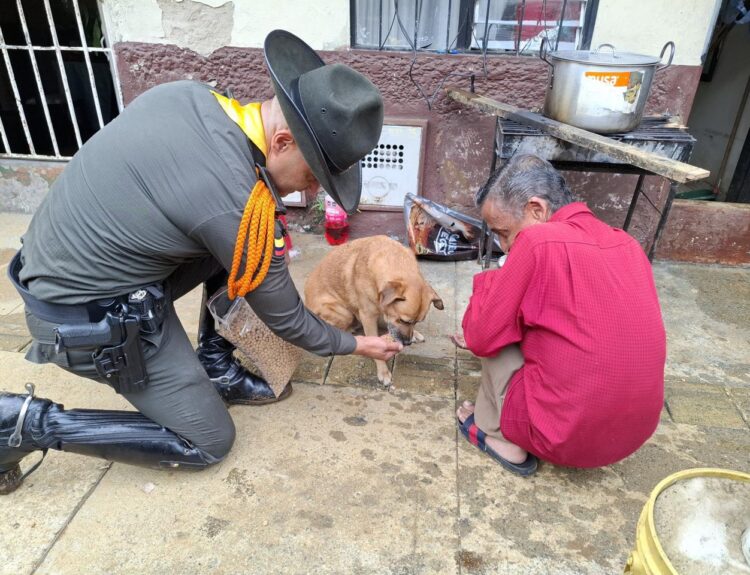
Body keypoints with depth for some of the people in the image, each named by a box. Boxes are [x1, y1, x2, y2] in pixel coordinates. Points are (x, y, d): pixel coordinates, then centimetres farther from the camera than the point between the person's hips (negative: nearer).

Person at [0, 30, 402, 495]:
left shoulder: (187, 93, -9)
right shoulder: (237, 208, -30)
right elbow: (286, 319, -14)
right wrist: (355, 344, 3)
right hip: (93, 320, -8)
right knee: (208, 442, 5)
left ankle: (216, 369, 16)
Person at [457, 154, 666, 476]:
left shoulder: (537, 243, -18)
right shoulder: (626, 244, 5)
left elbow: (481, 338, -12)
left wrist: (489, 283, 6)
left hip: (563, 434, -7)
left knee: (496, 334, 8)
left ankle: (498, 435, 14)